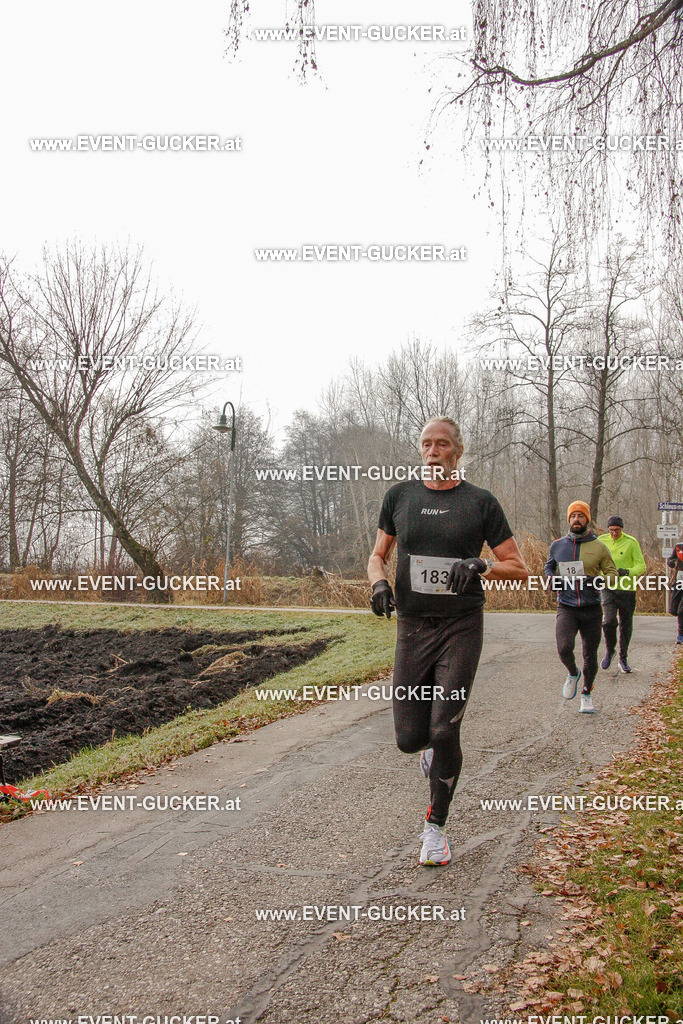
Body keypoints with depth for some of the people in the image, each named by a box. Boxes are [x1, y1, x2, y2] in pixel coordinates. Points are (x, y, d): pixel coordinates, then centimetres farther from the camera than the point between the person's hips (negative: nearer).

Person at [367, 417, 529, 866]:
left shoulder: (480, 502, 1)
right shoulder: (400, 496, 7)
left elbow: (519, 568, 2)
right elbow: (378, 555, 17)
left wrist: (480, 566, -17)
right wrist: (379, 583, -4)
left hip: (462, 627, -2)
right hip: (413, 627, 2)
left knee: (444, 731, -10)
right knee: (409, 738, 0)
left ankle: (437, 826, 12)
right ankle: (431, 745, 39)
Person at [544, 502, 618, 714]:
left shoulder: (599, 547, 2)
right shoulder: (557, 545, 7)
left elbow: (612, 572, 6)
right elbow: (548, 567, 22)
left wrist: (598, 581, -15)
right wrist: (553, 580, 0)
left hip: (592, 609, 0)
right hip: (566, 607, 0)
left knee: (590, 655, 7)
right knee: (564, 648, -21)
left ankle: (587, 693, 31)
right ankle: (572, 674, 12)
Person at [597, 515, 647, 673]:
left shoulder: (631, 542, -5)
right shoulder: (601, 540, 2)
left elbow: (641, 566, -6)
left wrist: (627, 572, -26)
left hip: (627, 589, 0)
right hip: (608, 588, 0)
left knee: (626, 625, 5)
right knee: (609, 620, -18)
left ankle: (623, 658, 23)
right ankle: (609, 651, 7)